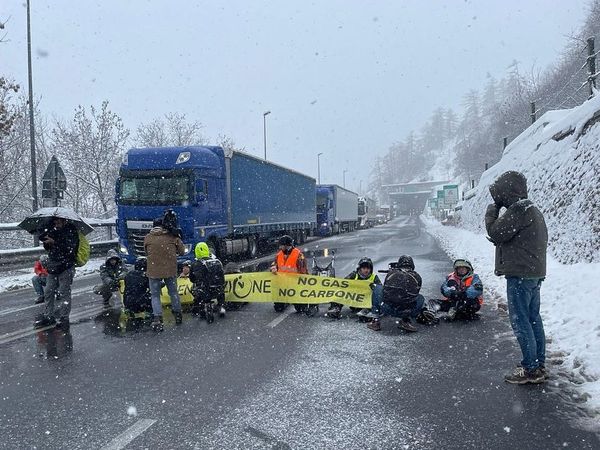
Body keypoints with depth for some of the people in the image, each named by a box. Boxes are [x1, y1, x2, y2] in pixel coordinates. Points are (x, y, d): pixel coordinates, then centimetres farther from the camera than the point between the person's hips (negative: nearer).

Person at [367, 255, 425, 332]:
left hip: (387, 309, 0)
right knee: (420, 298, 29)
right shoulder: (417, 277, 10)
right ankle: (406, 321, 13)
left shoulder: (391, 273, 11)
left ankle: (375, 320, 21)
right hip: (406, 311, 0)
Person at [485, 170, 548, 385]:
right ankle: (540, 366, 22)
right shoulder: (532, 209, 16)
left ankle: (530, 369, 2)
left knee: (520, 321, -3)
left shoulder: (518, 210, -16)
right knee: (533, 319, 14)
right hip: (535, 272, 10)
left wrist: (492, 211, -3)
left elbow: (495, 232, -15)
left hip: (520, 274, -10)